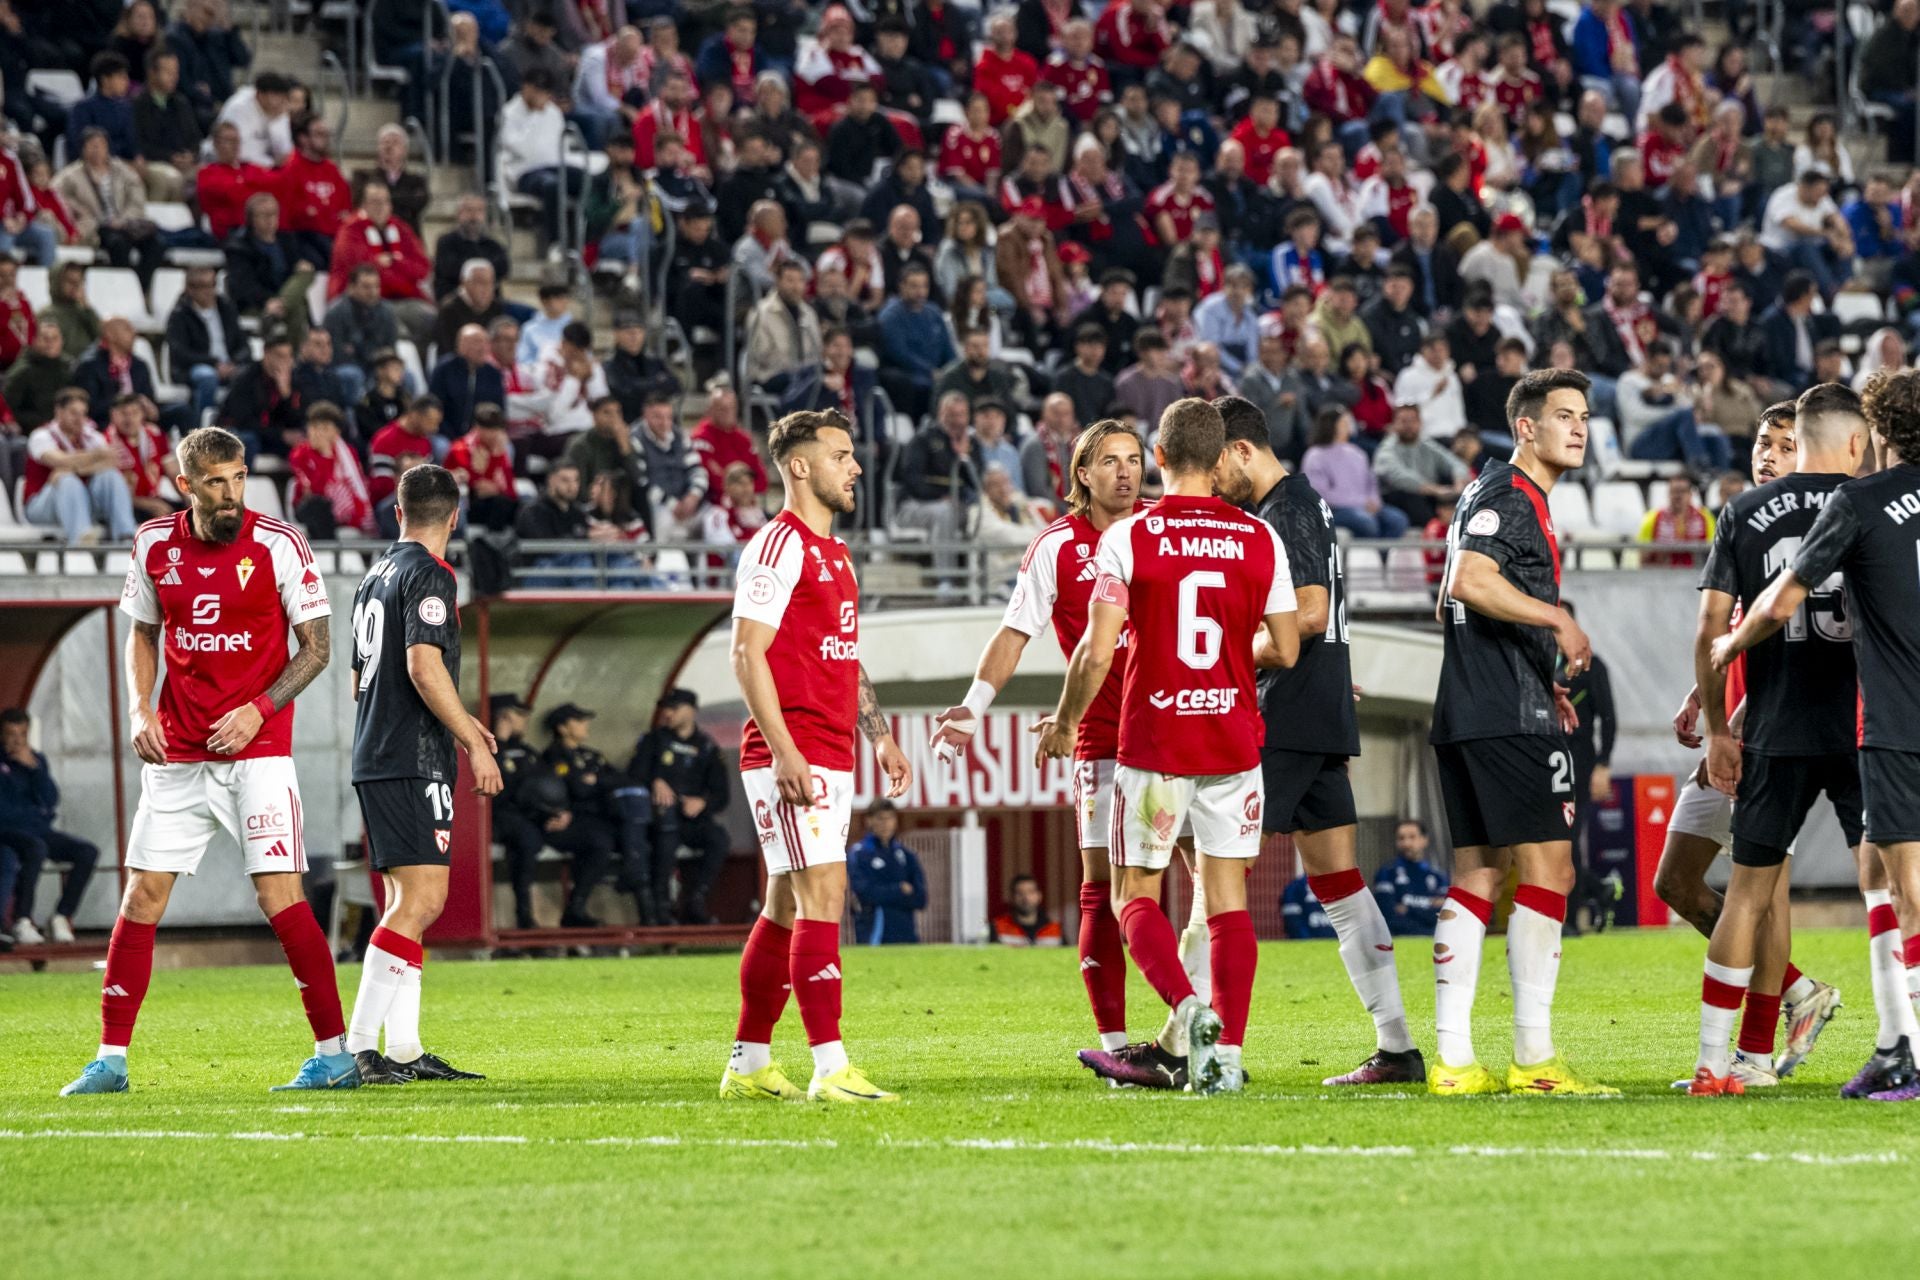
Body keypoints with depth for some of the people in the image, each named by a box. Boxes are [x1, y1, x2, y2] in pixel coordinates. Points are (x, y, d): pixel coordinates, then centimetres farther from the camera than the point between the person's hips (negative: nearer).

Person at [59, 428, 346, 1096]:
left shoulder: (279, 544, -8)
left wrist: (259, 708, -15)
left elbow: (315, 646, -3)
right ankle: (110, 1059, 9)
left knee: (279, 896, -11)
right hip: (175, 754, 4)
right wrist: (140, 709, 2)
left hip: (256, 748, -4)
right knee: (142, 896, 2)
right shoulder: (155, 545, 3)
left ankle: (333, 1053, -4)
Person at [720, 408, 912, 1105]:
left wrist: (880, 736, 21)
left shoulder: (833, 552, 20)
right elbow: (748, 654, -16)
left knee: (787, 906, 12)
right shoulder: (779, 545, -10)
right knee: (822, 894, -14)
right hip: (790, 759, -10)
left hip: (829, 759, 10)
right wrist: (786, 754, -22)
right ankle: (831, 1069, -18)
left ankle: (747, 1066, 17)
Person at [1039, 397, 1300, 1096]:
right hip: (1234, 742, 2)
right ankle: (1226, 1052, 1)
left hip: (1153, 743, -2)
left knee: (1136, 895, 9)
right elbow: (1286, 650, 4)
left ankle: (1191, 1009, -16)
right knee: (1228, 898, 8)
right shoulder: (1259, 539, -1)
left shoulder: (1128, 538, -9)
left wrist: (1064, 722, 5)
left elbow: (1096, 651, -11)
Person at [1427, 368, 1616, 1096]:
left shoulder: (1515, 498, 22)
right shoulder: (1506, 496, -10)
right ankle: (1533, 1058, -10)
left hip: (1466, 715, 10)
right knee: (1547, 867, -9)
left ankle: (1453, 1059, 5)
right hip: (1510, 717, -10)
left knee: (1478, 874, 8)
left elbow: (1457, 598, 30)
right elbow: (1470, 581, -25)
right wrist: (1558, 619, -25)